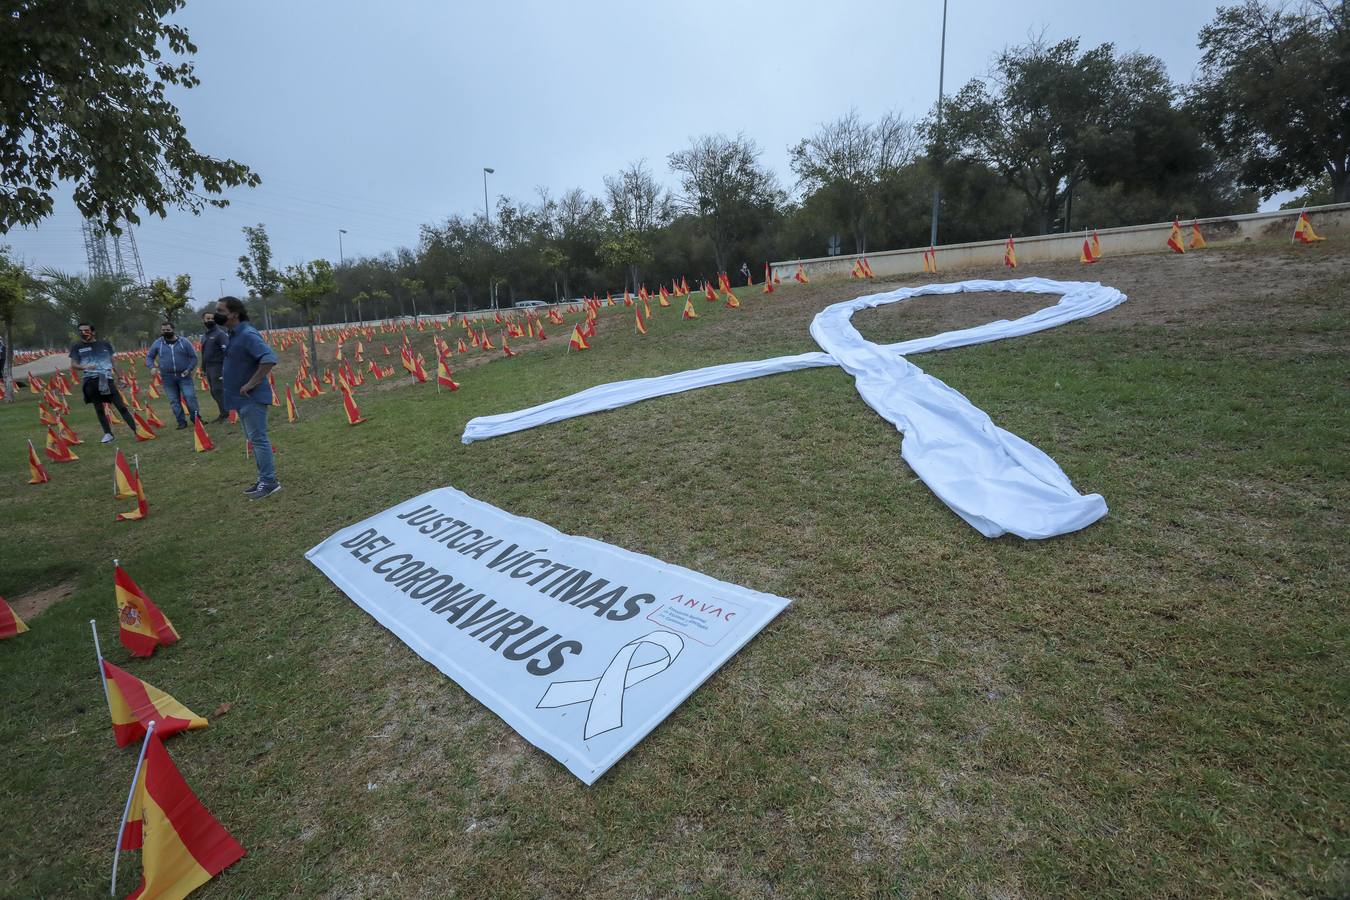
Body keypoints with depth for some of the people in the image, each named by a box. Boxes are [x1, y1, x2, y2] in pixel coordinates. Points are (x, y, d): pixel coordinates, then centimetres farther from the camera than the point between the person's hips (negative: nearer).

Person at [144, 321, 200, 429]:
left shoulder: (184, 342, 0)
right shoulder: (157, 343, 4)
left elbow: (193, 357, 5)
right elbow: (149, 357, 14)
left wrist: (189, 369, -9)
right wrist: (152, 367, -4)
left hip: (184, 376, -2)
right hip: (167, 377, 2)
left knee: (190, 397, -11)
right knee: (174, 401, 5)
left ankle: (196, 419, 0)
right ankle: (181, 422, 11)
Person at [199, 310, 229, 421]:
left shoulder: (220, 333, -8)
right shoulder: (204, 335, 17)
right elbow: (204, 353, 23)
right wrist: (203, 368, 22)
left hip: (218, 366, -8)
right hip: (208, 367, 8)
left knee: (218, 390, -11)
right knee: (214, 392, 9)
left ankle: (225, 413, -4)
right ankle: (223, 413, 16)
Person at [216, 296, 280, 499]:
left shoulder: (247, 334, -18)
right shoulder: (234, 334, 13)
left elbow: (269, 359, -31)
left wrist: (252, 383, -26)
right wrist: (227, 375, 16)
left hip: (252, 398, -10)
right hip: (243, 399, 10)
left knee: (258, 439, -6)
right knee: (255, 439, 14)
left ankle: (269, 482, 0)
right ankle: (265, 480, 22)